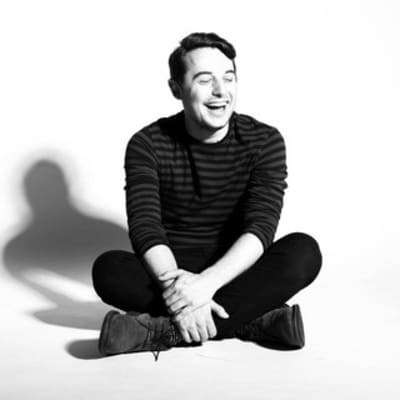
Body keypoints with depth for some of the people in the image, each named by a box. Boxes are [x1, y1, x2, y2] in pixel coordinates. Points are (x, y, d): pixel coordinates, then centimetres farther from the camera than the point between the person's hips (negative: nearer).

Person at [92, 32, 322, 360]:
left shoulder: (264, 141, -6)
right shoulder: (148, 145, -6)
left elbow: (261, 227, -18)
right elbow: (145, 228, -17)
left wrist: (208, 281, -35)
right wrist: (175, 283, -38)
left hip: (234, 274, 0)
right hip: (173, 270, 0)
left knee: (303, 251, -28)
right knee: (108, 268, -29)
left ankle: (162, 330, -34)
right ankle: (250, 318, -30)